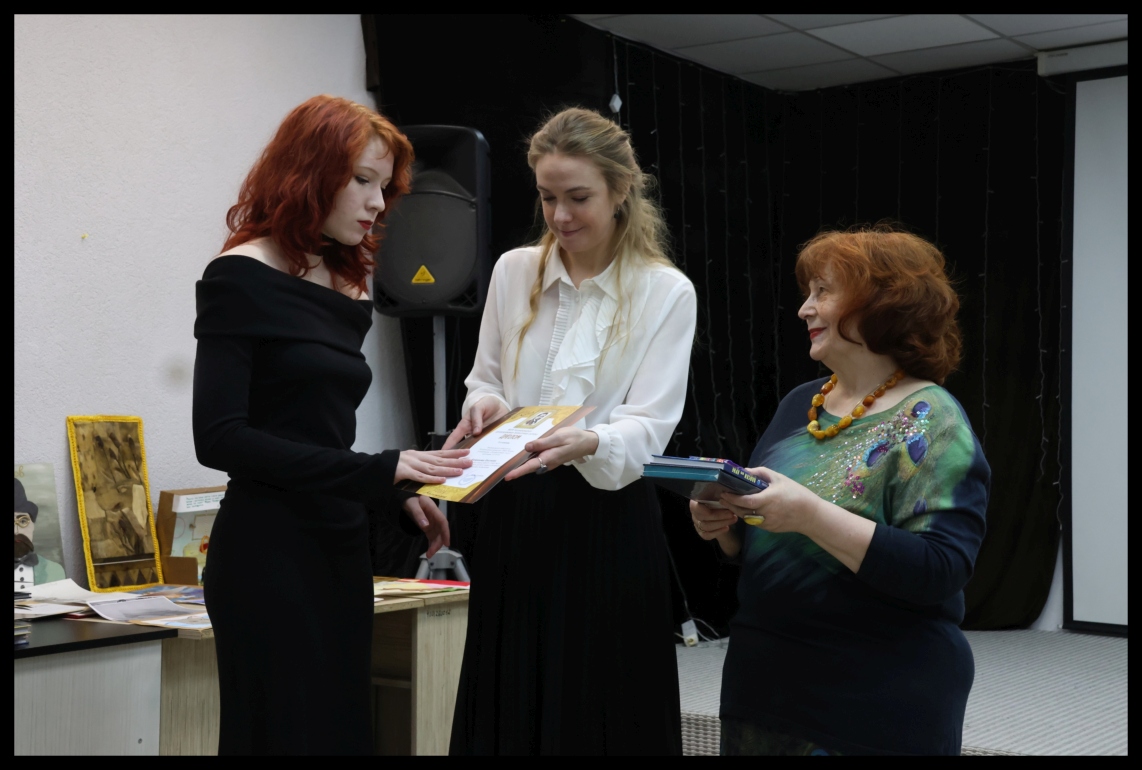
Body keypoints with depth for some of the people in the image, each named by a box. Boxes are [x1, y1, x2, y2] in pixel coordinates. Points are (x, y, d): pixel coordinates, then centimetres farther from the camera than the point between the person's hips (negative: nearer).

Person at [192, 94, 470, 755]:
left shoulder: (347, 292, 13)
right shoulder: (241, 280, -7)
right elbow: (219, 437, -16)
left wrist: (399, 494, 1)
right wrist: (378, 472, -20)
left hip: (340, 549, 7)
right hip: (271, 555, -7)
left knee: (344, 729, 10)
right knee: (288, 733, -2)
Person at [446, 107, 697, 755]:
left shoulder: (666, 292, -2)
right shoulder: (514, 271, 7)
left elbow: (648, 427, -9)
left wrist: (585, 443, -31)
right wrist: (485, 405, -8)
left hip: (608, 518, -3)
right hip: (516, 514, 3)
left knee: (600, 715, 3)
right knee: (506, 710, 8)